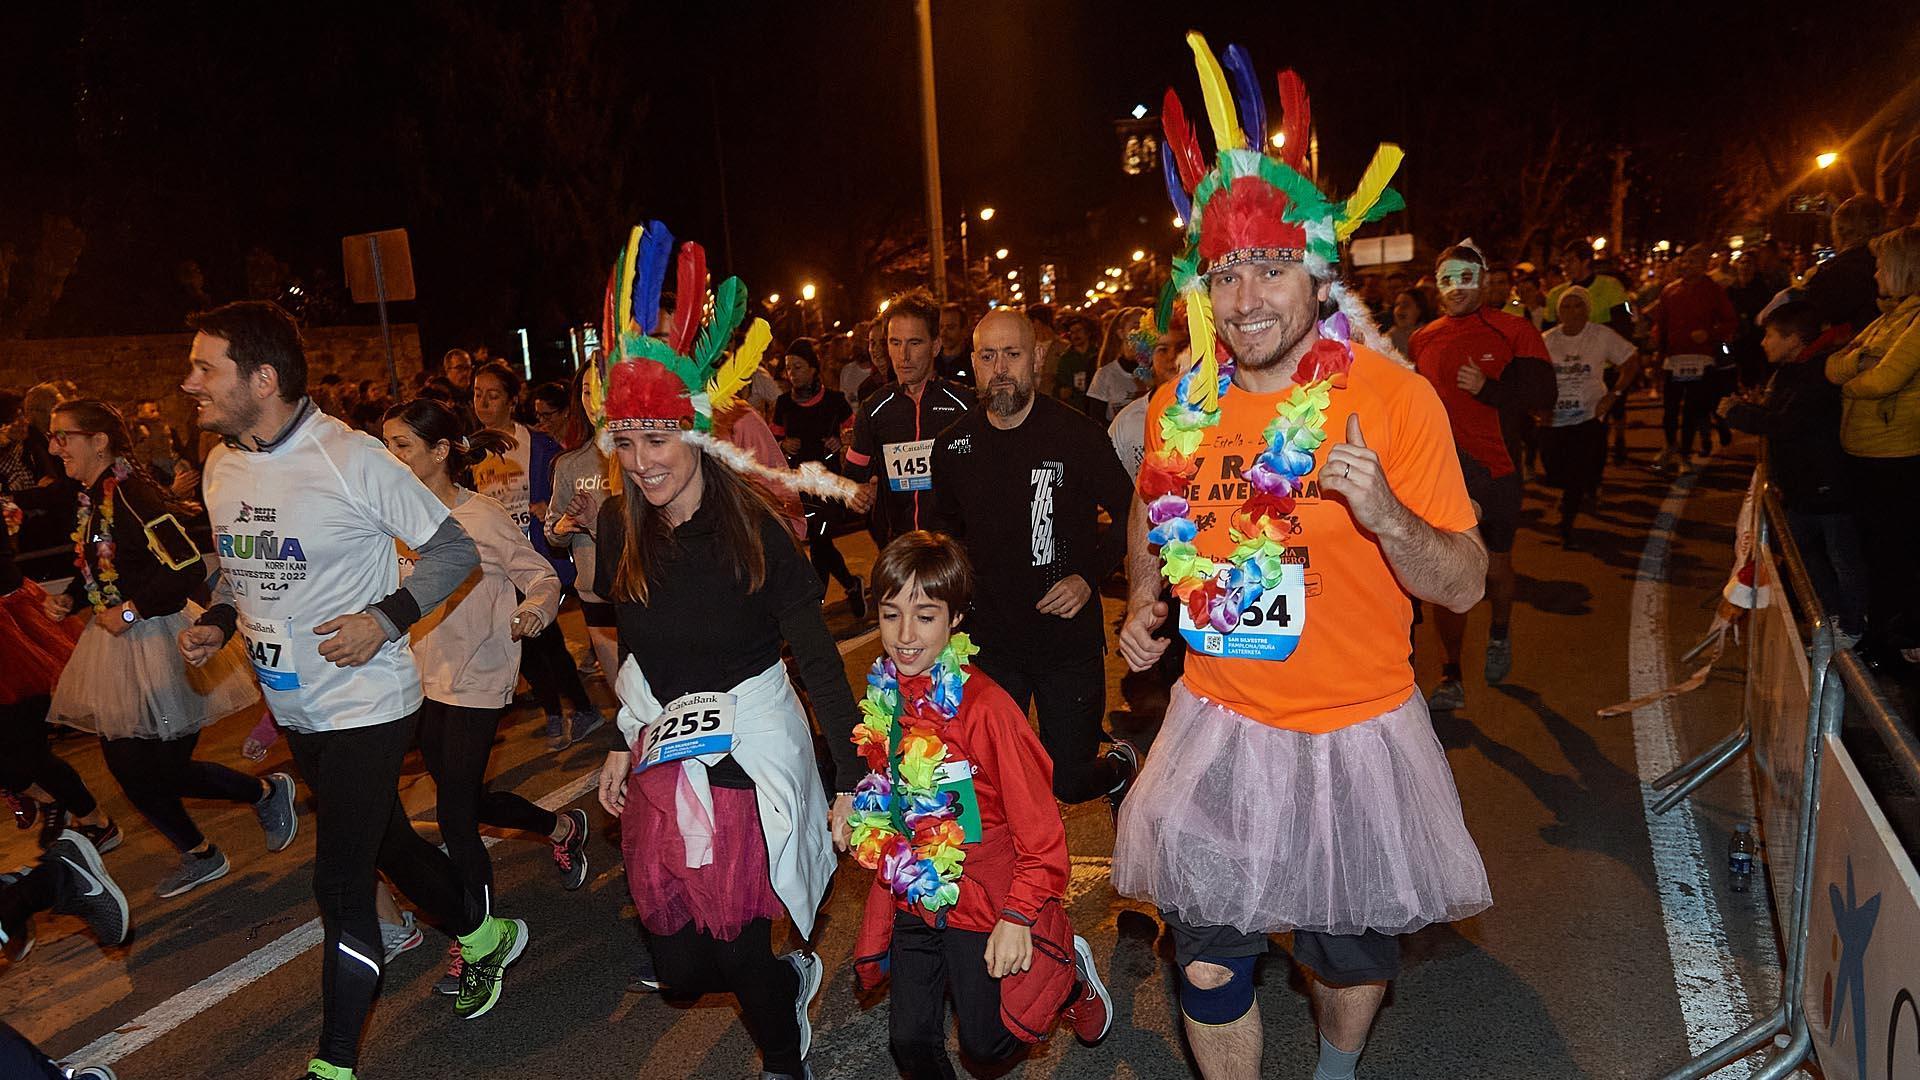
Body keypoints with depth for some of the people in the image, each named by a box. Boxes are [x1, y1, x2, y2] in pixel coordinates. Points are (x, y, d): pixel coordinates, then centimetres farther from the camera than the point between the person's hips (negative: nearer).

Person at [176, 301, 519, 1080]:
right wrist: (214, 623, -1)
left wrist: (385, 619, -24)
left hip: (365, 702, -8)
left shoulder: (349, 458, -18)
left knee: (341, 885, -3)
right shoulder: (221, 466, 4)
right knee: (386, 843, 20)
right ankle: (486, 938, 42)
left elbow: (454, 549, -13)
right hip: (293, 705, 8)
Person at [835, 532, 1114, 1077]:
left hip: (983, 902, -5)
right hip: (913, 896, 5)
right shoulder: (885, 693, -3)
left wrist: (1019, 917, -20)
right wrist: (857, 807, 1)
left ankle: (1071, 976, 27)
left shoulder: (986, 707, -24)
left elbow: (1040, 828, -18)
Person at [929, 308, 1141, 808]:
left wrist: (1090, 575, -13)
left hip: (1069, 639, -3)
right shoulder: (954, 444, 0)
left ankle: (1122, 765, 41)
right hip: (989, 639, 3)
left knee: (1070, 781, 7)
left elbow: (1132, 517, -2)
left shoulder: (1076, 433, -11)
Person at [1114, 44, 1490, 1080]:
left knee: (1350, 948, 21)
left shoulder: (1394, 396, -14)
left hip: (1356, 732, -1)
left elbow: (1465, 585, -14)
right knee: (1208, 963, 7)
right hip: (1218, 723, 2)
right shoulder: (1182, 402, -3)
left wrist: (1383, 511, -30)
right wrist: (1143, 597, 7)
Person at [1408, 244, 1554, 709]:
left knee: (1496, 567, 13)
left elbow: (1543, 395, -8)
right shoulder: (1424, 339, 6)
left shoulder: (1513, 333, -3)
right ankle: (1451, 678, 9)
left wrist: (1487, 388, -21)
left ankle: (1500, 634, 45)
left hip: (1495, 469, -1)